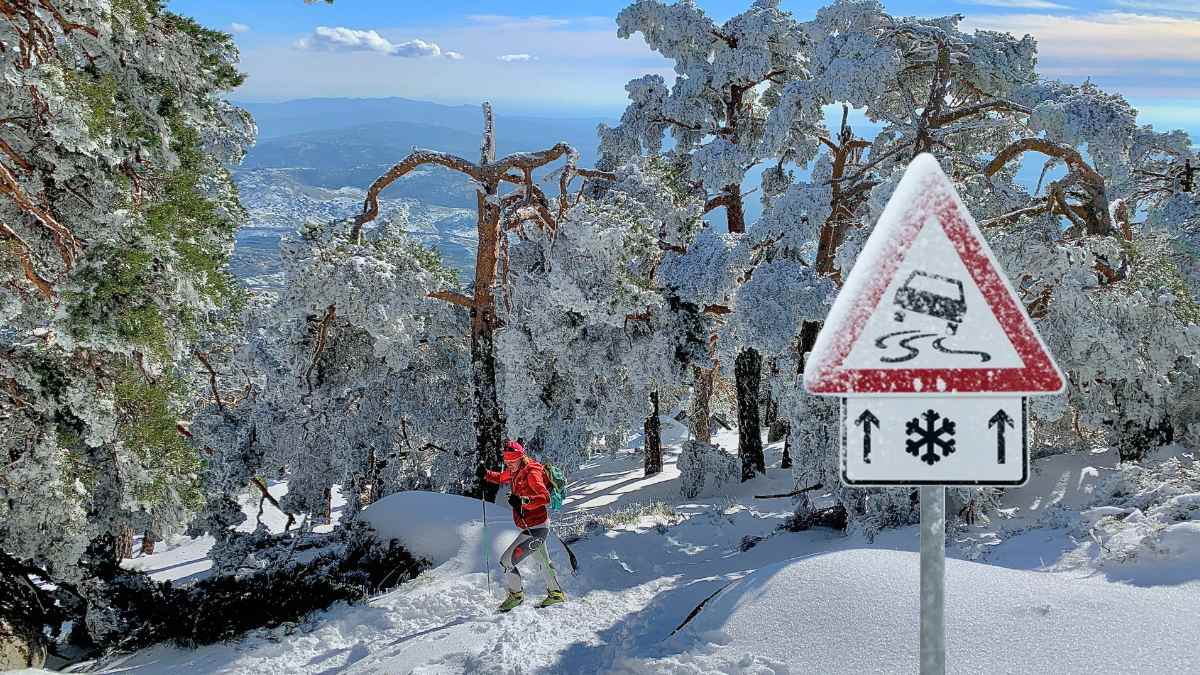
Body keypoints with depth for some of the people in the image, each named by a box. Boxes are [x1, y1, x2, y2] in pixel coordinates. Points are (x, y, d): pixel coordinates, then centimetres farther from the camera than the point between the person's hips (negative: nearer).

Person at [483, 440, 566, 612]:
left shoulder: (531, 473, -22)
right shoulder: (515, 471, 4)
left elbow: (545, 497, -33)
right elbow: (501, 478, 24)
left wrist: (523, 500, -46)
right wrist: (486, 475, 4)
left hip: (536, 528, -10)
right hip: (534, 528, 10)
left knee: (507, 561, -10)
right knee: (543, 561, 25)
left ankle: (516, 594, 8)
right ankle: (556, 593, 41)